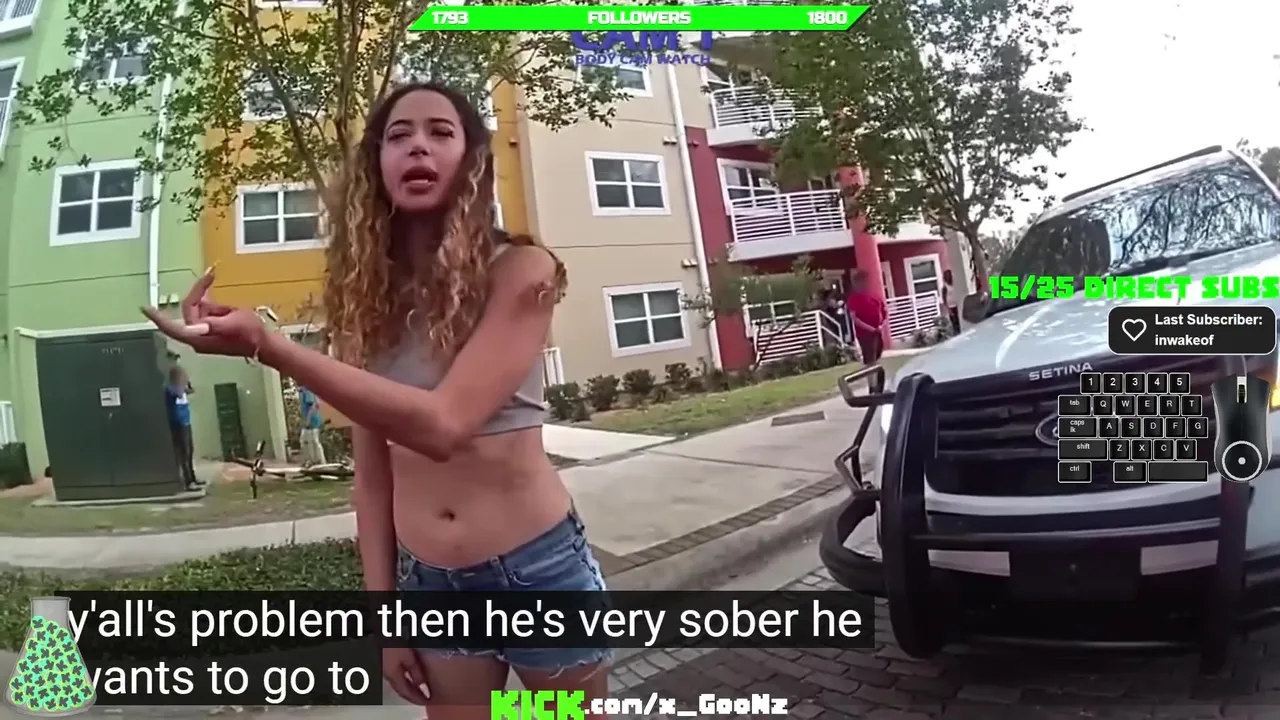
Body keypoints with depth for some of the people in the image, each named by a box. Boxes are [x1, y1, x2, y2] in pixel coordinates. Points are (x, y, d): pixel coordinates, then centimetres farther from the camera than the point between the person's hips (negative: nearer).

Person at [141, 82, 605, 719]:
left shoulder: (518, 269, -12)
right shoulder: (366, 295, 2)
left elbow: (442, 424, -26)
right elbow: (373, 468, 5)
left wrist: (266, 347, -29)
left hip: (537, 570, -3)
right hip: (427, 581, 4)